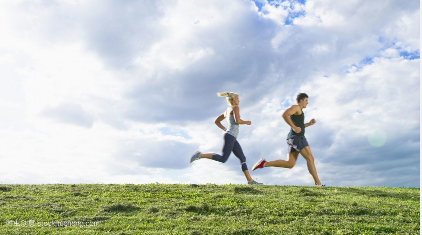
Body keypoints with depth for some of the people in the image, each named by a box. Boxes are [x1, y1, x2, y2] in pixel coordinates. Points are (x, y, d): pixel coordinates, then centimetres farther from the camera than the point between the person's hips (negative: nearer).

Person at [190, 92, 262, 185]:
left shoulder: (227, 110, 23)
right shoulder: (235, 108, -2)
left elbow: (216, 121, 26)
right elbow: (237, 121, -18)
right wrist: (246, 122, 0)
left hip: (232, 138, 10)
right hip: (230, 136, -10)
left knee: (243, 158, 7)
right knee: (223, 159, -17)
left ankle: (250, 180, 6)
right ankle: (200, 155, -14)